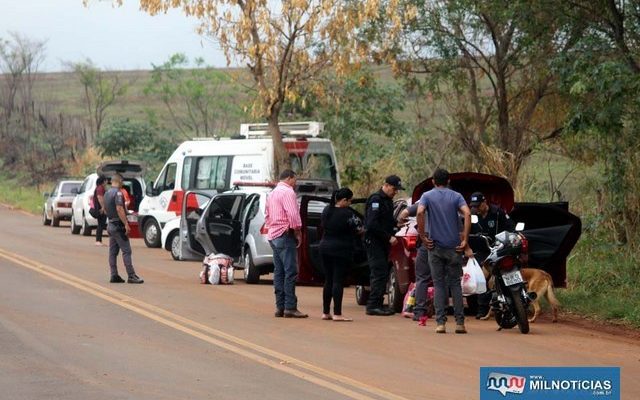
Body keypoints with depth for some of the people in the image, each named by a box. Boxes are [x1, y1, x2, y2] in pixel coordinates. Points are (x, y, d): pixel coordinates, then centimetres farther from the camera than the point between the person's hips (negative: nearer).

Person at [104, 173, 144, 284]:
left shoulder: (107, 194, 14)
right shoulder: (118, 193, -14)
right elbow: (119, 209, -22)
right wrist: (126, 224, -23)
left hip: (110, 224, 9)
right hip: (118, 225, -9)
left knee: (113, 251, 9)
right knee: (126, 251, -9)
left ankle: (114, 276, 9)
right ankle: (131, 276, -12)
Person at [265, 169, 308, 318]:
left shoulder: (272, 193, 20)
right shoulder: (287, 192, -10)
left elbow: (267, 216, 23)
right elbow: (293, 214, -19)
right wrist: (298, 232, -11)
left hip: (273, 236, 9)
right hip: (285, 235, -9)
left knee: (279, 272, 9)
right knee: (290, 272, -10)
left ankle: (280, 307, 8)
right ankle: (290, 307, -15)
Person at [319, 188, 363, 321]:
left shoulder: (326, 210, 5)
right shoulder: (346, 213, -17)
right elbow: (357, 230, -11)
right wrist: (363, 230, 12)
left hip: (325, 248, 7)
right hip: (342, 250, -7)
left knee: (328, 280, 14)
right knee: (338, 281, -5)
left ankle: (325, 312, 17)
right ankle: (337, 314, -7)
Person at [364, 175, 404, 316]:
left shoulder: (388, 201, 17)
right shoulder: (376, 200, -13)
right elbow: (372, 224, -21)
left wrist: (397, 224, 6)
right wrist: (389, 237, -19)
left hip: (383, 243, 10)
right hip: (374, 242, -10)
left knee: (383, 274, 9)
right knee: (380, 273, -13)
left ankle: (377, 304, 13)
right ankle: (373, 306, -12)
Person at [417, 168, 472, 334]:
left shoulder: (427, 196, 3)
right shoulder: (456, 196, 4)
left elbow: (420, 213, -17)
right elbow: (467, 214, -13)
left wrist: (422, 236, -10)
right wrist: (465, 240, -11)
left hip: (435, 246, -1)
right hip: (453, 246, 1)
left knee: (439, 284, 5)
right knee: (455, 283, 8)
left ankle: (440, 322, -2)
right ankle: (460, 322, 3)